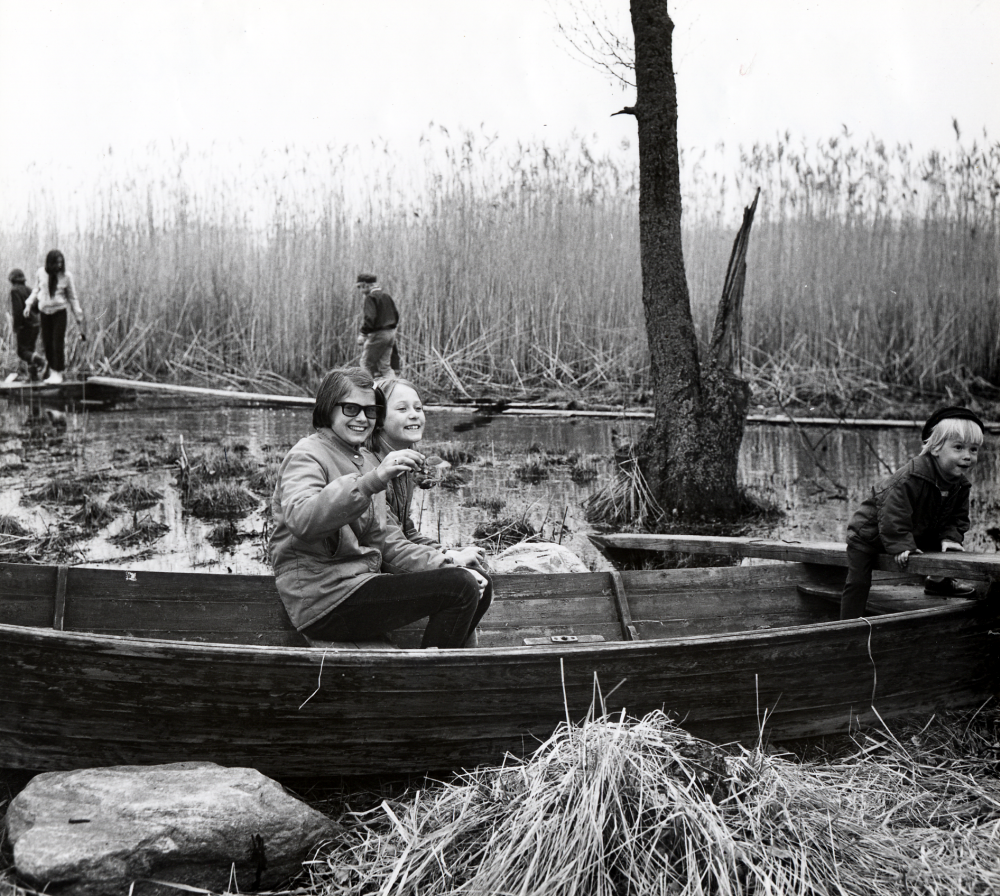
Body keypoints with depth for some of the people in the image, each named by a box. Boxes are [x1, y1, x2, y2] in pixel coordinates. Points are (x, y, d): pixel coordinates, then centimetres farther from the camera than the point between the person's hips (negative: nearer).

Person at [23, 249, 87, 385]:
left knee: (58, 343, -6)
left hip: (59, 311, -2)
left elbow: (72, 297, 4)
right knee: (47, 343, 5)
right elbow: (36, 290, 15)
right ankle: (51, 372, 17)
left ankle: (58, 373, 3)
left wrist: (78, 315, 3)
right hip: (45, 312, 3)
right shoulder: (41, 273, -1)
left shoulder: (66, 276, -5)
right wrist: (29, 304, 5)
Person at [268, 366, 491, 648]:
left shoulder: (366, 460, 20)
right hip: (324, 601, -9)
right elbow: (301, 520, -30)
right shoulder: (307, 456, -7)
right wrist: (371, 482, -41)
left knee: (478, 588, 6)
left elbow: (386, 540, 16)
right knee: (460, 588, -19)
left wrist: (441, 565, 0)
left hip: (363, 579, 9)